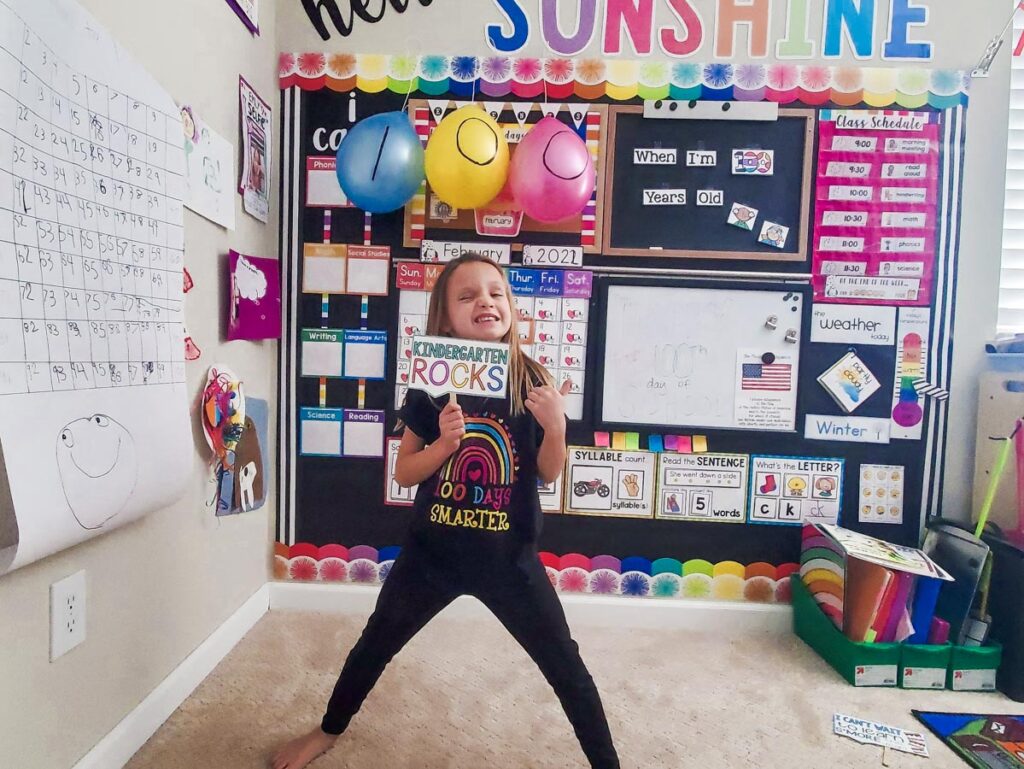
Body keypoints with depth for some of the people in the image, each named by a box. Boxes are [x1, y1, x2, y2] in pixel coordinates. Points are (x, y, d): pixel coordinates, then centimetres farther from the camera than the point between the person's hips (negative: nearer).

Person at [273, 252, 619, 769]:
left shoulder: (530, 380, -10)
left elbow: (548, 474, -4)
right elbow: (404, 473, -4)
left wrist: (556, 426, -23)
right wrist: (444, 444, -23)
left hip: (508, 556, -1)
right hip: (433, 550, 2)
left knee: (564, 664, 9)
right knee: (375, 645, 21)